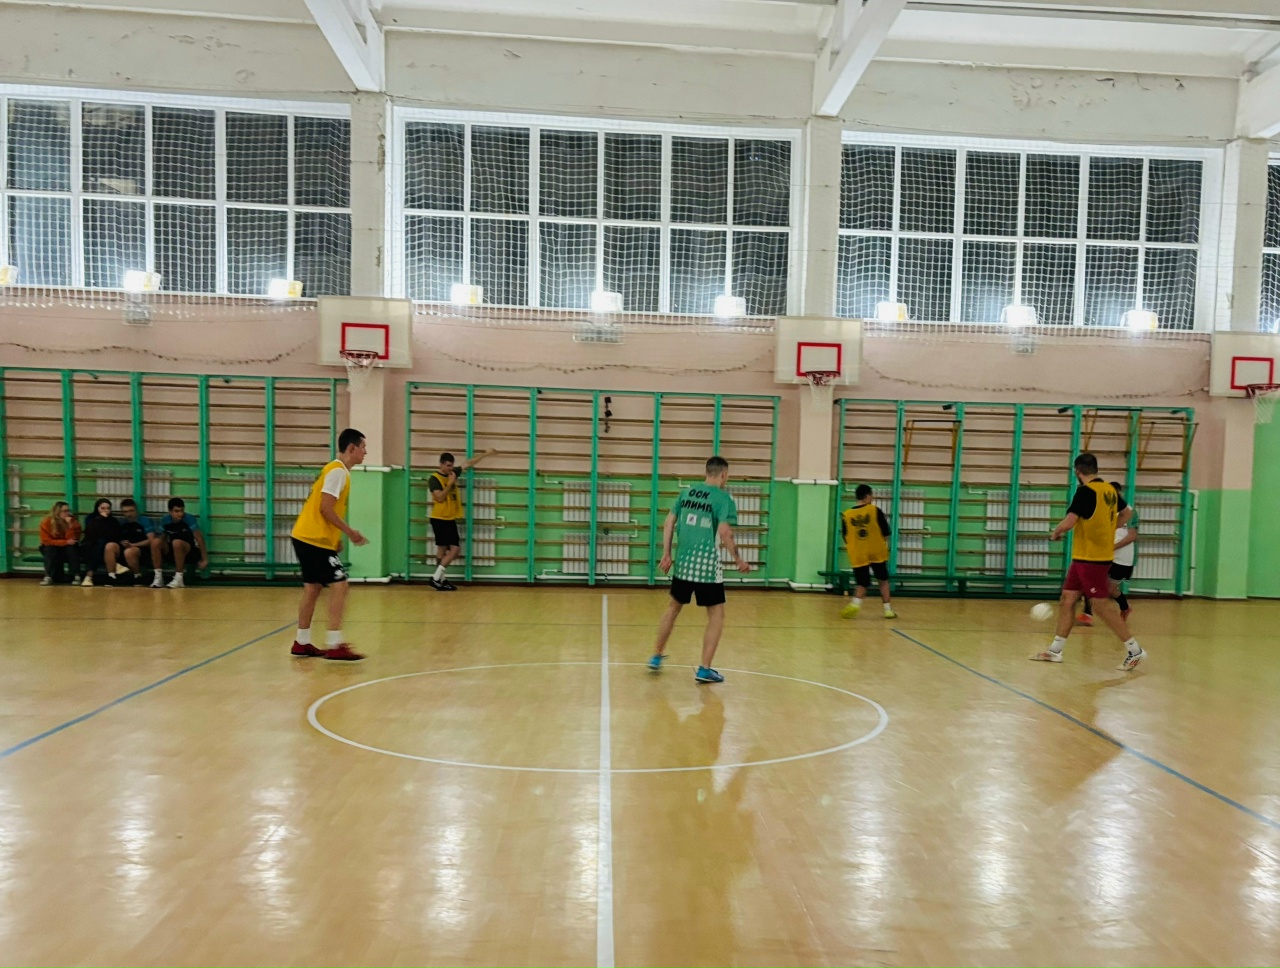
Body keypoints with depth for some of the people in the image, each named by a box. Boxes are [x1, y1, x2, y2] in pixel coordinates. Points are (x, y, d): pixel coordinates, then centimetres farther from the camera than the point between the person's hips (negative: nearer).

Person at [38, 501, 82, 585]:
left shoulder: (73, 521, -13)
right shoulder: (46, 522, -15)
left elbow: (74, 540, -22)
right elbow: (47, 541, -20)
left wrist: (70, 525, -35)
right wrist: (66, 542, -31)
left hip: (69, 550, 1)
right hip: (50, 550, -1)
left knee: (72, 546, -31)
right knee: (50, 548, -33)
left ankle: (76, 576, -32)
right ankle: (48, 577, -36)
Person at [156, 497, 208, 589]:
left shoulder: (190, 519, -17)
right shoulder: (165, 521, -4)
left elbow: (199, 539, -18)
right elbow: (162, 539, 5)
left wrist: (204, 559, -21)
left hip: (191, 550, -4)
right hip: (173, 551, 4)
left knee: (177, 543, -36)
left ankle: (179, 578, -26)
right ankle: (158, 577, -20)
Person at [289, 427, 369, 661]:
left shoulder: (337, 470, 16)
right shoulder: (337, 471, -14)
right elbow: (325, 508, -20)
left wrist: (337, 537, 13)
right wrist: (350, 532, -13)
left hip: (309, 537, 10)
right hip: (314, 539, -10)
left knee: (313, 588, 14)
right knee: (339, 585, -11)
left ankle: (302, 643, 21)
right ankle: (334, 646, -11)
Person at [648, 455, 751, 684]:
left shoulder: (686, 492, 10)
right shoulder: (723, 498, -6)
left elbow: (669, 523, 8)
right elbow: (724, 533, -17)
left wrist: (666, 554, 12)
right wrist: (739, 560, -8)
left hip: (683, 563, 5)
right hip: (707, 566, -5)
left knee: (673, 607, 23)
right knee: (716, 615, 8)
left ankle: (657, 657, 31)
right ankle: (704, 669, 5)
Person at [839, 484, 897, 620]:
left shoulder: (846, 515, 0)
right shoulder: (875, 510, -5)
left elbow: (845, 538, 5)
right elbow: (886, 533, -1)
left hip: (858, 555, 1)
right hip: (877, 552, -1)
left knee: (862, 584, 9)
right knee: (883, 581, 16)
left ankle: (856, 603, -18)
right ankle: (888, 609, 16)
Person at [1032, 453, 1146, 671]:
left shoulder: (1086, 491, -17)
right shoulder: (1110, 489, 9)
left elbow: (1068, 522, -23)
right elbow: (1127, 513, 24)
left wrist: (1055, 533, -3)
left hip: (1090, 558, -9)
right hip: (1083, 557, 9)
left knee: (1102, 606, -3)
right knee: (1067, 600, 10)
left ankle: (1135, 651, 6)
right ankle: (1055, 650, 14)